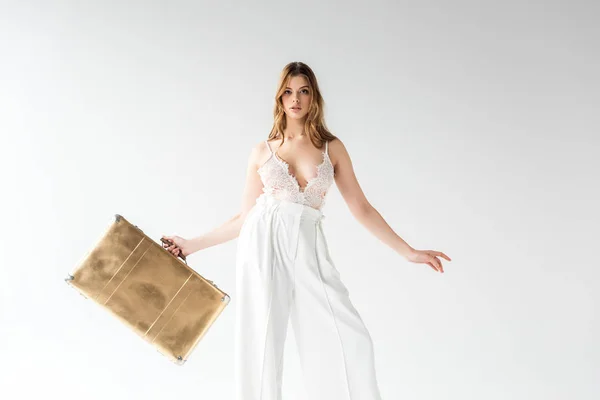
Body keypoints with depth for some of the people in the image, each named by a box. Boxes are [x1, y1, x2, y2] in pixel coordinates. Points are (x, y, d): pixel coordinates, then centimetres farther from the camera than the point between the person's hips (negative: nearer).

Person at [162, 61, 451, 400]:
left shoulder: (332, 147, 10)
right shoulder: (262, 151, 10)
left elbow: (361, 208, 9)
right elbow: (244, 217, 13)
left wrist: (408, 251, 4)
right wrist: (193, 245, 12)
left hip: (308, 250, 0)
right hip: (264, 245, 0)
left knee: (351, 342, -12)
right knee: (262, 344, -2)